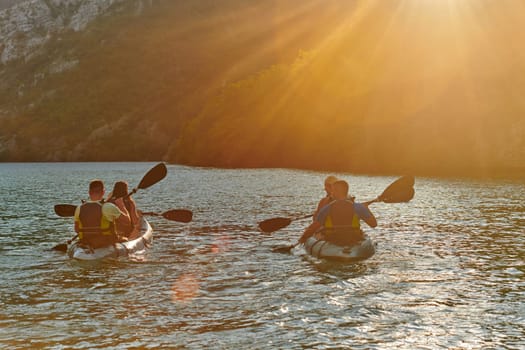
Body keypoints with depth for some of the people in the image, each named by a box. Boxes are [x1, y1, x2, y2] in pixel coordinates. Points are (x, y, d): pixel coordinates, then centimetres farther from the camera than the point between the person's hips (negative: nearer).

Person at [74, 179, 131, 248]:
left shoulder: (79, 208, -6)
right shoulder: (108, 207, -19)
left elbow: (76, 229, 7)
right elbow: (127, 220, -11)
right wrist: (121, 206, 4)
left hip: (87, 245, 4)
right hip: (107, 245, -4)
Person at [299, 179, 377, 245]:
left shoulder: (326, 208, -12)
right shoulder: (358, 207, -11)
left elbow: (313, 227, -9)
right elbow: (374, 224, -4)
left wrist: (302, 238, 9)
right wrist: (366, 209, 14)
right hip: (353, 243, 1)